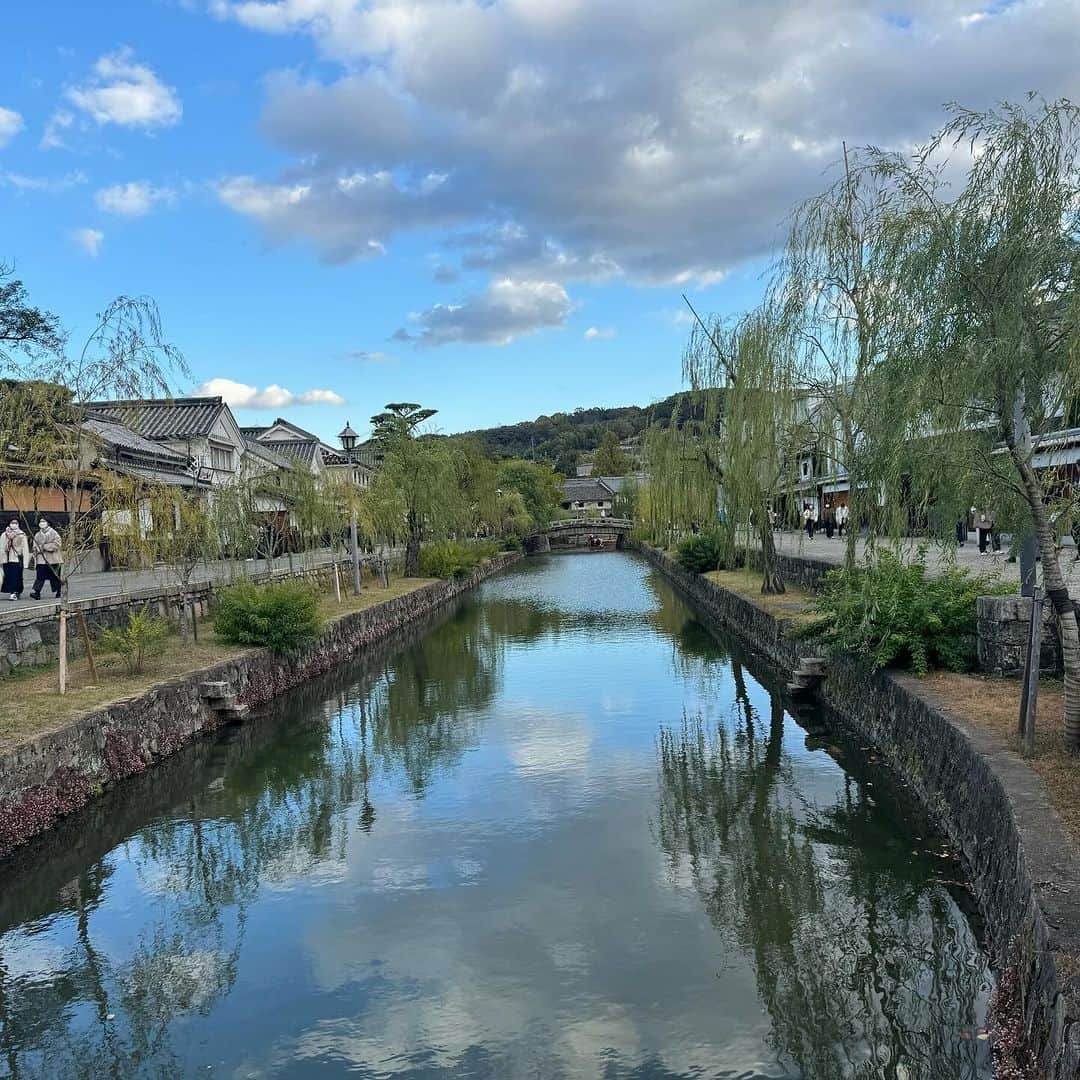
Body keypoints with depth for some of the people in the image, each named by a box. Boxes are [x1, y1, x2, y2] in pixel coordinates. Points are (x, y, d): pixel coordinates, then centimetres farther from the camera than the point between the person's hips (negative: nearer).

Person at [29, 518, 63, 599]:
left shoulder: (54, 533, 0)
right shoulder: (37, 535, 14)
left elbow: (56, 544, -13)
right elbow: (35, 547, 18)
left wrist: (44, 546, -17)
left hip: (53, 560, -3)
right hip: (41, 560, 3)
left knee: (54, 577, 4)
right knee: (40, 576, -10)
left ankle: (57, 593, 16)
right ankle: (36, 591, -18)